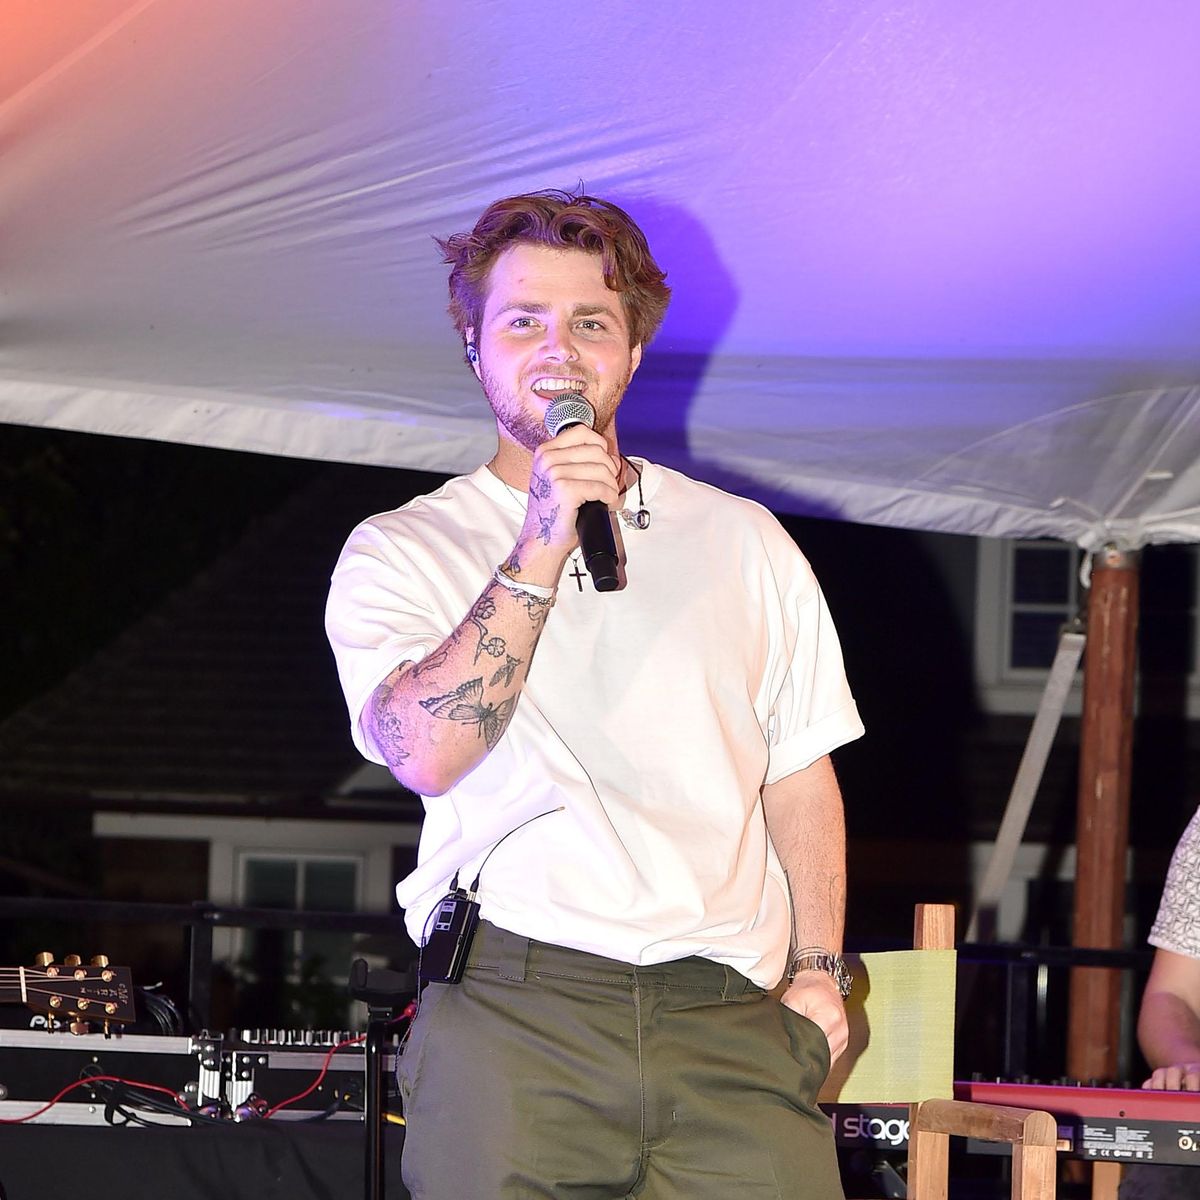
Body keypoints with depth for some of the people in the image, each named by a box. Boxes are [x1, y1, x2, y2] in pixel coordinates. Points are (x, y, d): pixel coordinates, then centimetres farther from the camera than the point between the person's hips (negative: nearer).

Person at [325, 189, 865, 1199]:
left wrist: (818, 970, 9)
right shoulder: (398, 552, 9)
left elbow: (800, 775, 20)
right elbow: (429, 753, -9)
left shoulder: (743, 541, 19)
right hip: (514, 1010, -2)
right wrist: (541, 548, -12)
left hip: (729, 1019, 2)